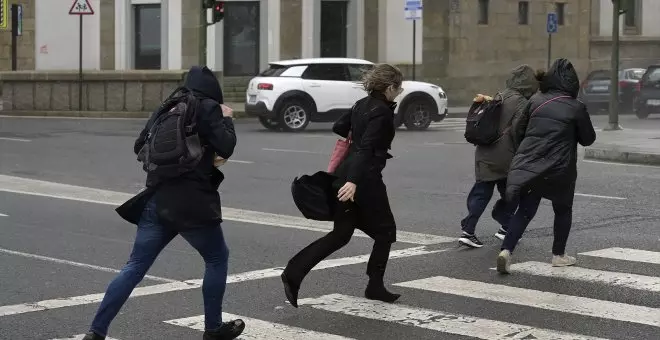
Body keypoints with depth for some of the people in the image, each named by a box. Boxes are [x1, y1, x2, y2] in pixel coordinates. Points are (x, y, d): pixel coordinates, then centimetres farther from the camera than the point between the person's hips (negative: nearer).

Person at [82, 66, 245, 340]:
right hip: (192, 203, -5)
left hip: (156, 200, 6)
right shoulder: (207, 109, -2)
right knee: (217, 258, 16)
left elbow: (139, 147, 18)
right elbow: (226, 148, -8)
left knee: (135, 266, 7)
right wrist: (226, 119, 8)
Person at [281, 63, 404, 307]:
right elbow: (366, 148, -24)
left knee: (341, 234, 9)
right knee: (385, 231, 11)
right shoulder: (382, 112, -14)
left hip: (346, 175, 8)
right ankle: (375, 286, 16)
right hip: (365, 178, -8)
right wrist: (353, 181, -32)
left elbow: (339, 128, 19)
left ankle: (294, 271, -5)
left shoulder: (362, 105, 12)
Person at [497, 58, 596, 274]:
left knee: (525, 211, 6)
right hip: (559, 169, -2)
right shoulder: (576, 108, -7)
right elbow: (588, 139, 3)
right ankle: (559, 255, 25)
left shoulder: (535, 101, 2)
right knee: (563, 210, 19)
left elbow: (519, 131, 10)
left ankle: (506, 250, -12)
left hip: (528, 165, 2)